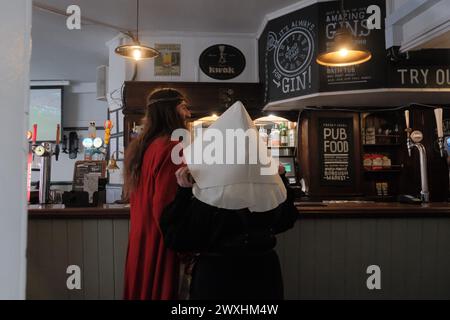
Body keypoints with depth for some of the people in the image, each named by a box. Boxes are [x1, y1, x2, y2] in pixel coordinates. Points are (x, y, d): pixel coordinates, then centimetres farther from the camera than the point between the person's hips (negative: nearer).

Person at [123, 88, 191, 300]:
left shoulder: (140, 146, 10)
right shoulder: (171, 147, -19)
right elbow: (166, 206, -23)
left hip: (140, 237, 9)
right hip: (159, 241, -9)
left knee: (142, 288, 19)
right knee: (160, 290, 5)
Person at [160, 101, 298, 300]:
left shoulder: (208, 198, -24)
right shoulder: (273, 190, -11)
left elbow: (178, 240, -15)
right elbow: (285, 222, 10)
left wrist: (183, 192, -16)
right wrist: (282, 179, 14)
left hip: (216, 277, -3)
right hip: (264, 274, 4)